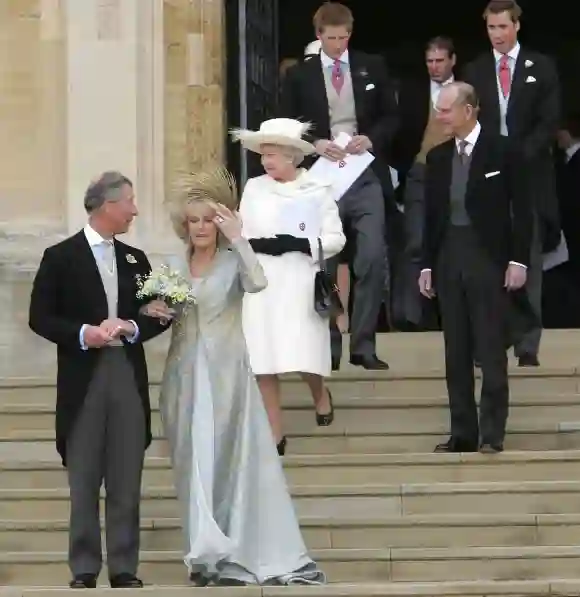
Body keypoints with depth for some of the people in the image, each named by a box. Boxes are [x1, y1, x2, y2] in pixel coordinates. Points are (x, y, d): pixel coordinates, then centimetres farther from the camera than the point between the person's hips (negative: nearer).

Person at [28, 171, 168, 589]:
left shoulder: (135, 259, 13)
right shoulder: (60, 257, 0)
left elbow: (158, 315, 13)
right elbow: (40, 318, -3)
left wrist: (133, 328, -8)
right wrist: (83, 334, -16)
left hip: (129, 378, 4)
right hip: (83, 380, -3)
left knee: (127, 484, 4)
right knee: (84, 483, 1)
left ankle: (125, 569, 8)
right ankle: (84, 570, 6)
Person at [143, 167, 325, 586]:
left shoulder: (234, 261, -3)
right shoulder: (173, 265, 9)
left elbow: (258, 283, -25)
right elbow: (165, 316, 15)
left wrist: (237, 237, -24)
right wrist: (155, 313, -6)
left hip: (226, 373, -4)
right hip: (185, 375, 4)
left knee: (236, 461, -4)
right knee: (196, 465, 2)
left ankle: (259, 555, -1)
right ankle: (211, 555, 5)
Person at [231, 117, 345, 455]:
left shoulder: (318, 190, -1)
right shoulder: (254, 188, 5)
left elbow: (336, 239, -1)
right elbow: (240, 236, 6)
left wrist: (300, 244, -15)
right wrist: (262, 245, -14)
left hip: (300, 286, -2)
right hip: (262, 287, 2)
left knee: (304, 360, -5)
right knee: (264, 366, 0)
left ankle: (321, 396, 30)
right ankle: (275, 435, 10)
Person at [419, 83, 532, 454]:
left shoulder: (501, 151, -3)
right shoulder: (438, 157, 10)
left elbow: (522, 209, -3)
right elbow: (432, 214, 14)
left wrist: (519, 259, -9)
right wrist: (427, 264, 10)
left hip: (489, 259, -5)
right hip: (449, 260, 5)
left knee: (492, 351, -4)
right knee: (456, 353, 6)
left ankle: (492, 434, 0)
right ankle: (463, 433, 10)